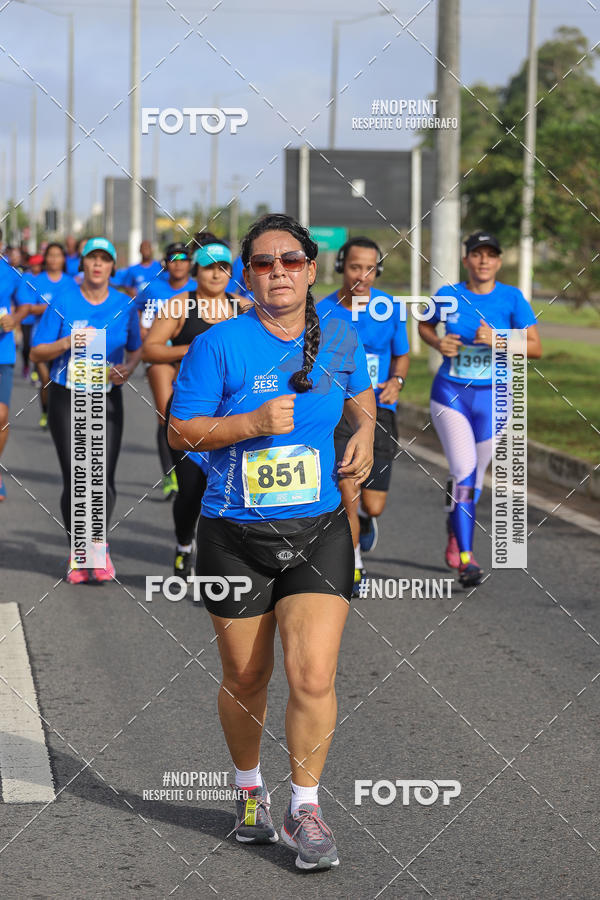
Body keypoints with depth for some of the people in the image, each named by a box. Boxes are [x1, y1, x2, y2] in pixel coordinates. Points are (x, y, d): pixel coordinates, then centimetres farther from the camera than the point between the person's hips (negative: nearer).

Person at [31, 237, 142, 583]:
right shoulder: (63, 302, -2)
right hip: (66, 398, -1)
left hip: (108, 398, 1)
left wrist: (127, 369, -3)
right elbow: (37, 352, -1)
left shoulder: (125, 306, 3)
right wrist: (69, 341, -18)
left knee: (103, 478, -7)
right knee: (74, 479, -5)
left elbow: (137, 349, 18)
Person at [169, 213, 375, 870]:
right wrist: (254, 422, -19)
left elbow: (360, 395, 25)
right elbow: (180, 431, -6)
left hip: (319, 531, 2)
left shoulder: (339, 339, 3)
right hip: (235, 537, -1)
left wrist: (364, 435, 6)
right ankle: (249, 790, 36)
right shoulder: (219, 344, -8)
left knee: (313, 676, -9)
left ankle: (304, 810, 8)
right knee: (245, 679, 10)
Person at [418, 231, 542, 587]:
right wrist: (438, 342, -5)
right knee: (464, 470, -17)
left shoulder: (512, 298, -5)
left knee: (475, 475, 13)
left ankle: (456, 528, 41)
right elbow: (424, 326, 16)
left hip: (491, 398, 1)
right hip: (450, 394, -1)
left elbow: (536, 347, -7)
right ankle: (466, 557, -17)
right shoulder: (448, 296, -2)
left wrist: (498, 341, -22)